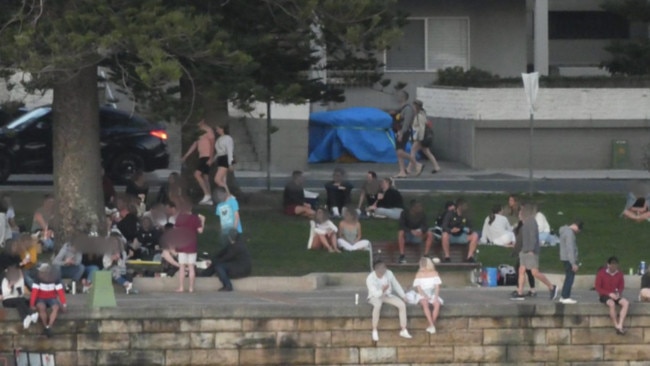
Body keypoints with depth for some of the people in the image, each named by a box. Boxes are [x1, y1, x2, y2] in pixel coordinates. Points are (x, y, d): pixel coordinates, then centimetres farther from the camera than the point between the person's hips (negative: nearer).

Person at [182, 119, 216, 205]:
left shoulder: (208, 130, -6)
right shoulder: (201, 132, 21)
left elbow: (212, 144, -13)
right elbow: (194, 145, 24)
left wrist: (211, 158, -21)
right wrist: (185, 156, 22)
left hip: (206, 157, -9)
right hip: (202, 157, 9)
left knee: (197, 174, -19)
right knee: (205, 177, 6)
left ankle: (207, 195, -20)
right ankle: (209, 199, 6)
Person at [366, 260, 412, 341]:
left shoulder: (388, 273, -11)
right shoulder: (370, 278, -25)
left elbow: (396, 285, 3)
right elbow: (375, 294, -29)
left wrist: (403, 296, 0)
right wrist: (382, 290, -49)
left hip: (387, 295, 5)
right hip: (375, 296, -5)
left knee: (402, 304, -18)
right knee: (378, 305, -41)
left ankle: (403, 331, -9)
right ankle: (374, 331, -31)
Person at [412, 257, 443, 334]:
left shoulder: (434, 273, 7)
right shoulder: (419, 274, 0)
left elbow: (437, 286, 2)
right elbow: (418, 288, -6)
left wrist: (436, 296, -15)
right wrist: (425, 296, -21)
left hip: (433, 294, 2)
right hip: (422, 295, -2)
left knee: (437, 304, -31)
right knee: (425, 303, -37)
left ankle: (431, 326, -25)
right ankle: (432, 326, -40)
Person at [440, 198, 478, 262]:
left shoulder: (465, 218, 3)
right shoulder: (450, 216, -8)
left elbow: (469, 230, 6)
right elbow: (444, 227, -16)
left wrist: (469, 230, -20)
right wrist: (451, 230, -37)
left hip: (461, 237, 4)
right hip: (451, 237, -4)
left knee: (475, 236, -17)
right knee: (445, 235, -37)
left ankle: (470, 256, -17)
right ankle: (447, 257, -28)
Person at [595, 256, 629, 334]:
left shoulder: (619, 274, 1)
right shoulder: (601, 273, -9)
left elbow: (621, 287, 11)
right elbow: (598, 288, -7)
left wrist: (618, 293, -12)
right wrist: (609, 294, -18)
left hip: (615, 295, 4)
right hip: (605, 296, -4)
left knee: (626, 303, -26)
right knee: (612, 303, -37)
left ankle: (620, 325, -32)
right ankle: (616, 326, -27)